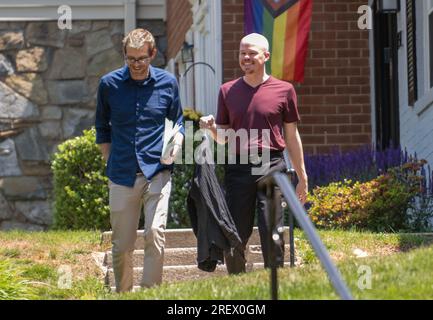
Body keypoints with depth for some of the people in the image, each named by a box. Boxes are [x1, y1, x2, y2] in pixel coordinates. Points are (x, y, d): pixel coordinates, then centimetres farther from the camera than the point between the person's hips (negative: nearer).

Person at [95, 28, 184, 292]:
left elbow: (177, 122, 16)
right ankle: (123, 293, 21)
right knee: (122, 245, 5)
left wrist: (175, 146, -4)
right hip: (122, 176, 1)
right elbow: (102, 128, 17)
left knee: (155, 234, -16)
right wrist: (111, 162, 10)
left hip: (157, 172, -1)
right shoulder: (109, 84, 5)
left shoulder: (167, 83, 5)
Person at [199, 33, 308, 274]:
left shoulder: (283, 90, 6)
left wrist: (302, 177, 9)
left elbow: (292, 136, 10)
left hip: (271, 167, -2)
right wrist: (211, 127, -6)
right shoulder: (228, 91, 13)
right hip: (238, 169, 2)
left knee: (271, 236, -6)